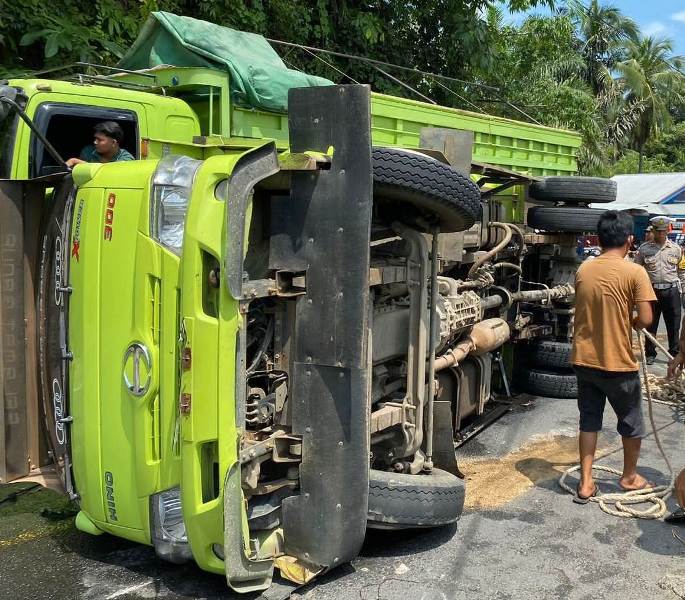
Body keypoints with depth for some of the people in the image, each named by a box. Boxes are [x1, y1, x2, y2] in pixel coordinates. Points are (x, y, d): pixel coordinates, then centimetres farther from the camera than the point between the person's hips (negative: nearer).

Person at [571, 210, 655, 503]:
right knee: (631, 422, 18)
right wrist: (629, 322, 5)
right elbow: (645, 319, -16)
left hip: (584, 360, 4)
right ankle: (629, 476, 34)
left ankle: (586, 483, 16)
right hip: (618, 362, -4)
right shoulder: (634, 272, -14)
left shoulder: (583, 270, 1)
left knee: (589, 421, 15)